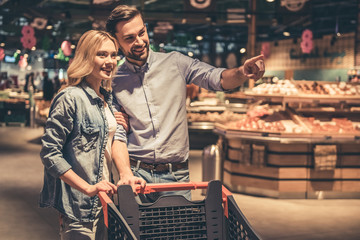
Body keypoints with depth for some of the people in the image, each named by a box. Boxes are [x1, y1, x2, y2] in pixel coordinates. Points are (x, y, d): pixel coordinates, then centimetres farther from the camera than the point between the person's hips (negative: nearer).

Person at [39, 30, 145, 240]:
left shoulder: (107, 99, 11)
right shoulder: (71, 98, -14)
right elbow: (50, 153, -17)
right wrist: (88, 188, -21)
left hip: (101, 201, 8)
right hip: (78, 205, -8)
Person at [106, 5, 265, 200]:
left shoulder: (175, 63, 6)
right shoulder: (113, 82, 4)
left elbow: (217, 79, -3)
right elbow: (116, 134, 0)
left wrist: (241, 73, -26)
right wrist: (126, 174, -16)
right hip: (136, 172, -1)